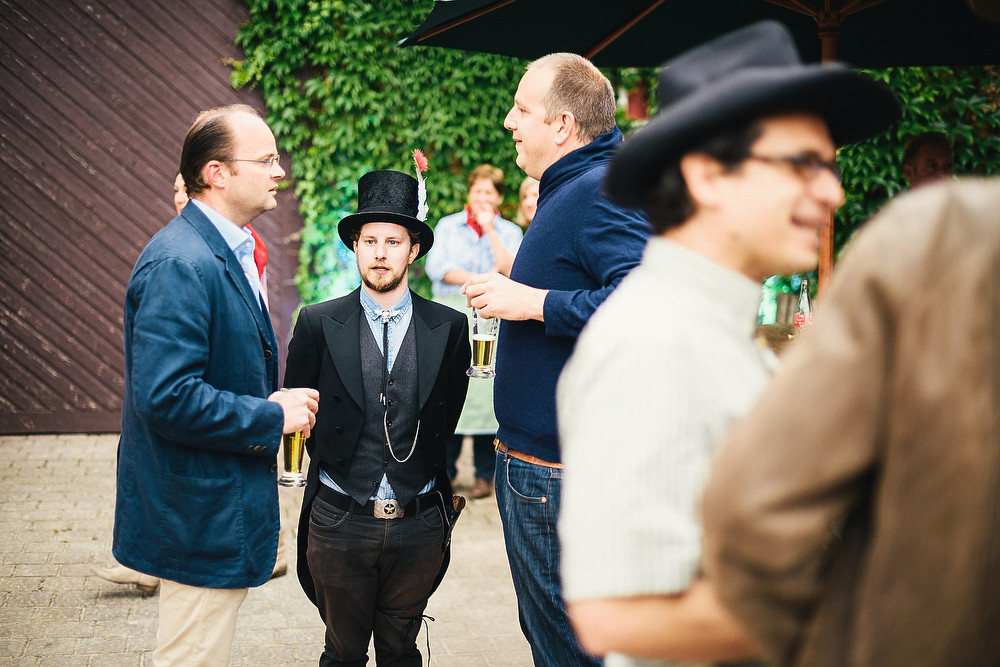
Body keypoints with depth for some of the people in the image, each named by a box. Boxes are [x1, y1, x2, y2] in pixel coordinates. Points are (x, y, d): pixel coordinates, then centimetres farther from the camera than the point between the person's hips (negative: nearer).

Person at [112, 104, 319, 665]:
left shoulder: (227, 252, 12)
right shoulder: (179, 265, -22)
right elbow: (164, 397, -28)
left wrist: (273, 401, 5)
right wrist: (272, 416, -20)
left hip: (224, 508, 11)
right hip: (200, 515, -11)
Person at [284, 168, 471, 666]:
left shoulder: (449, 327, 0)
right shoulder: (318, 323, -2)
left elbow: (446, 419, 7)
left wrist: (421, 472, 5)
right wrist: (332, 456, 5)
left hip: (419, 526, 1)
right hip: (340, 522, 0)